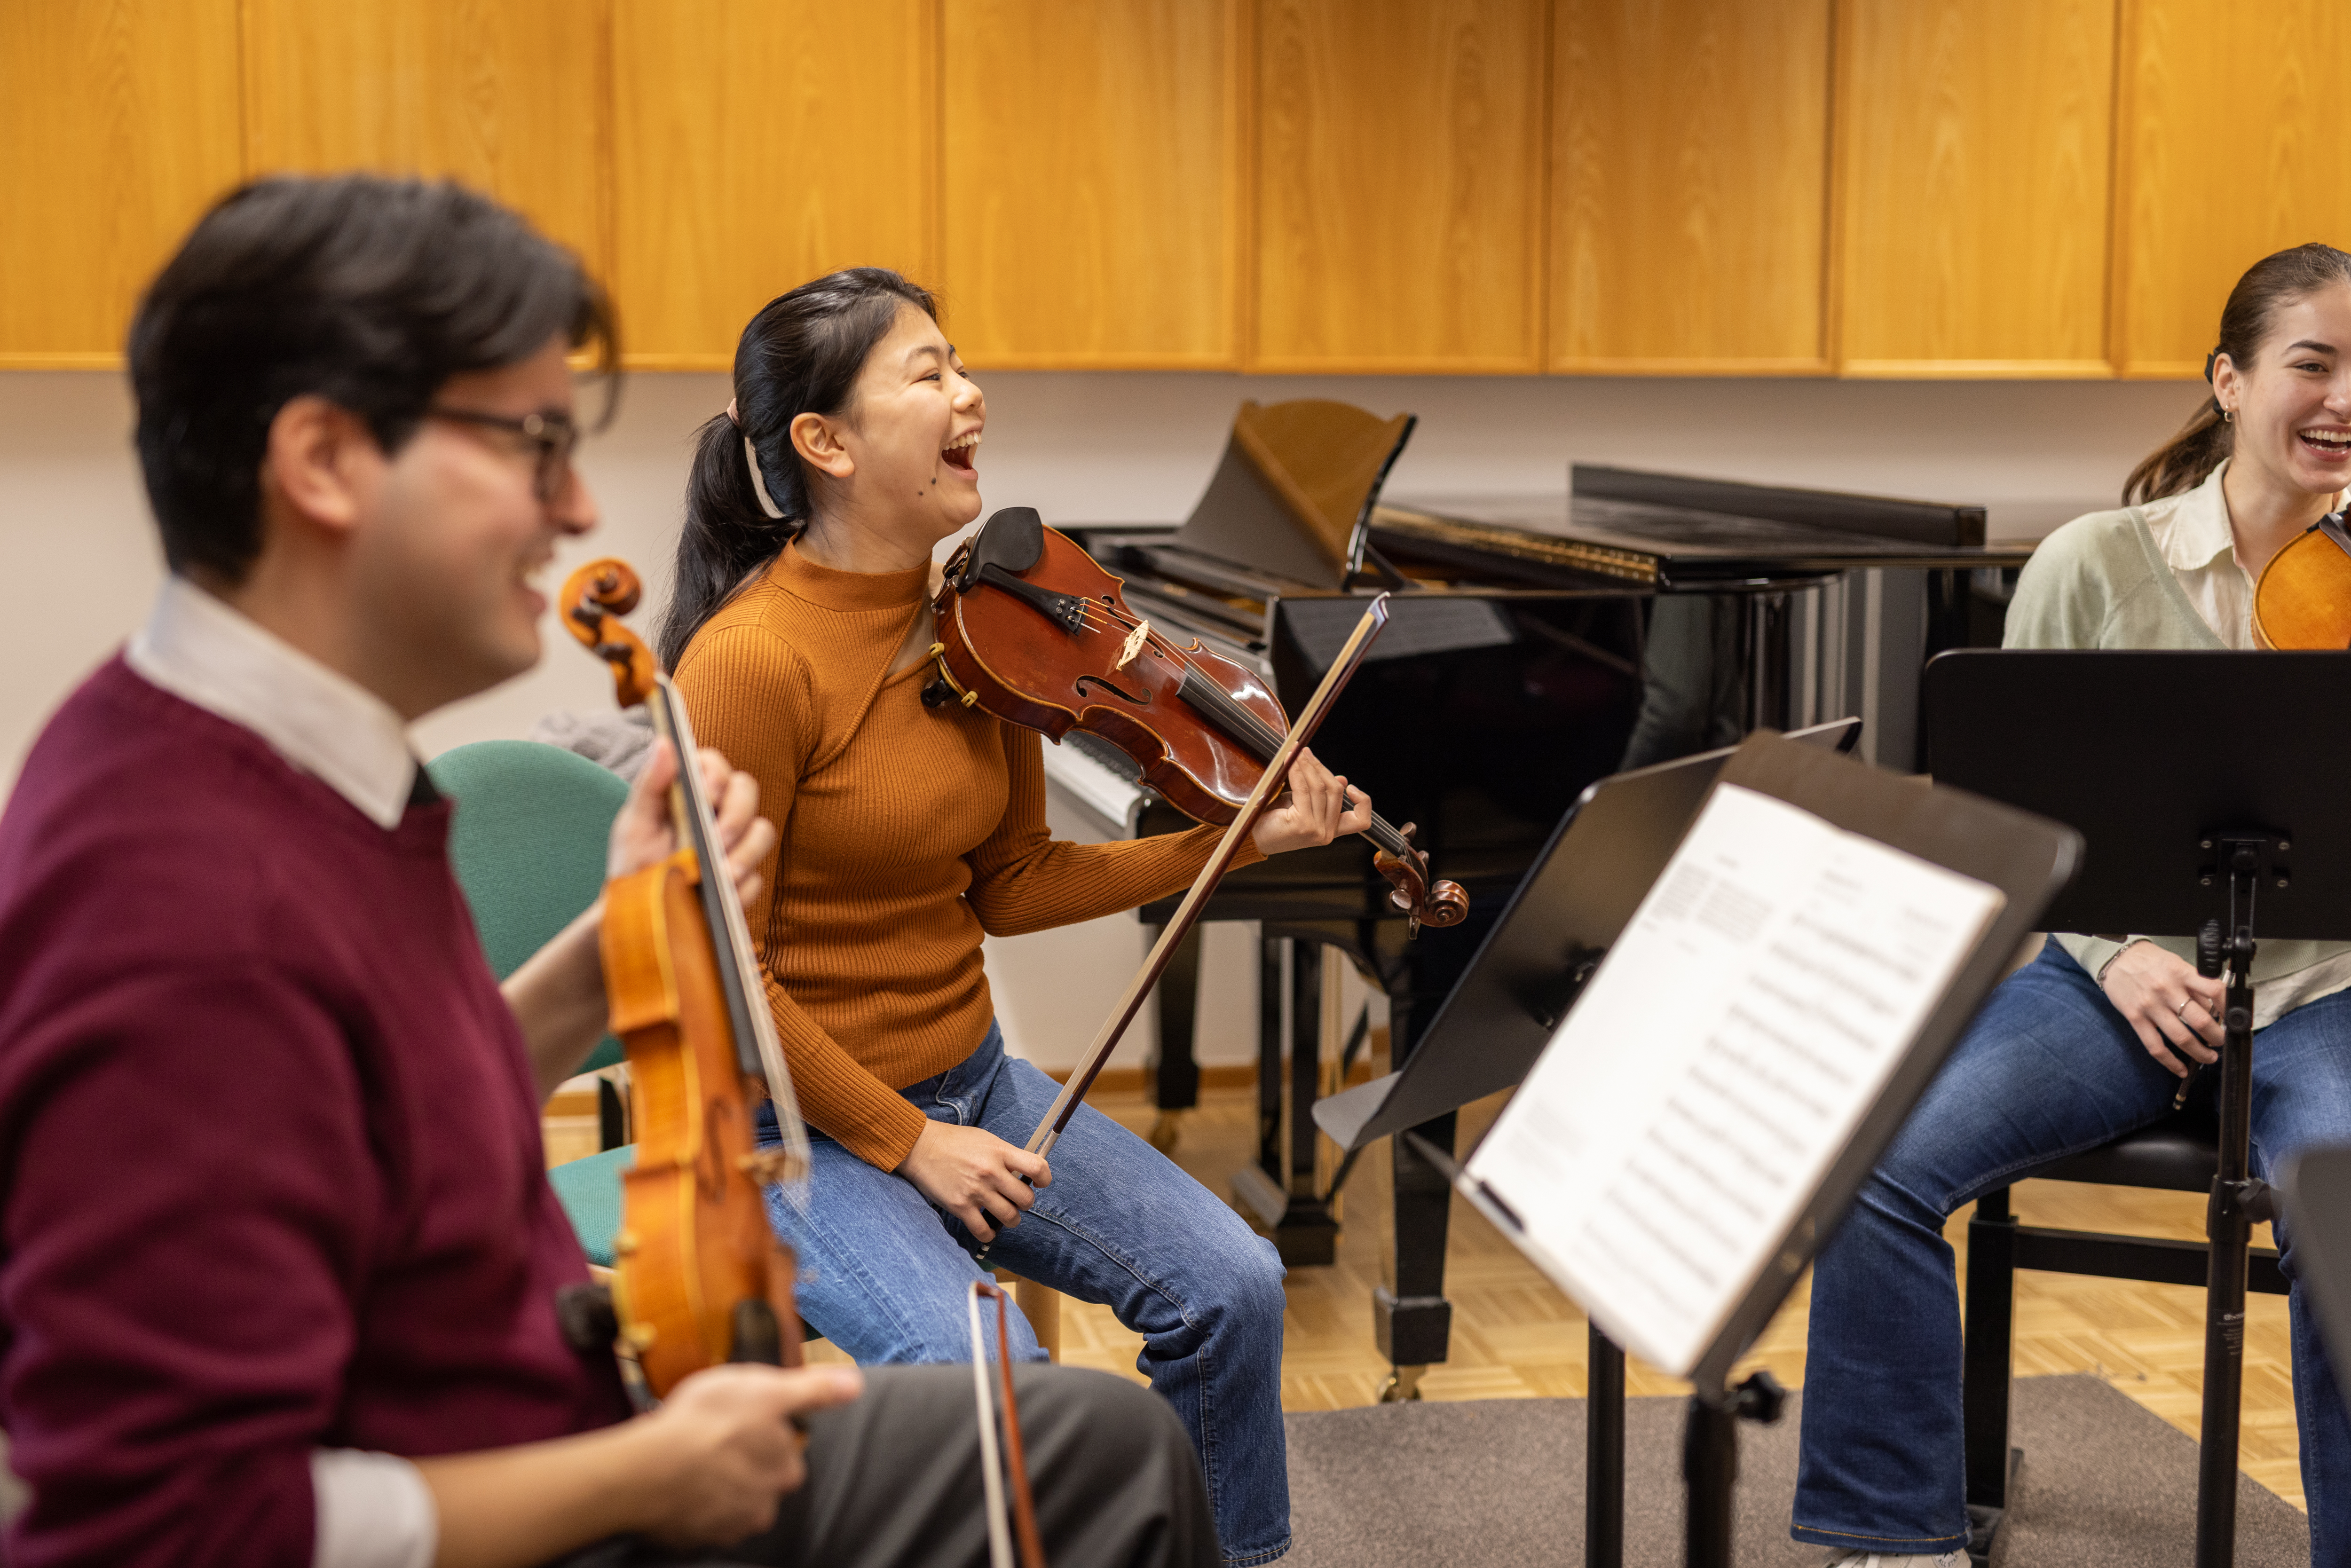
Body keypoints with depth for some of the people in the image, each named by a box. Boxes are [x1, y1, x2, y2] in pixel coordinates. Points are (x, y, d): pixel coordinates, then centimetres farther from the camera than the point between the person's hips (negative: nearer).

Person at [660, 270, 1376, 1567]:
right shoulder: (750, 659, -21)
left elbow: (1004, 886, 9)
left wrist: (1242, 841, 2)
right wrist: (906, 1141, -16)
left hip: (967, 1080, 7)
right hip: (803, 1122, -7)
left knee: (1226, 1287, -5)